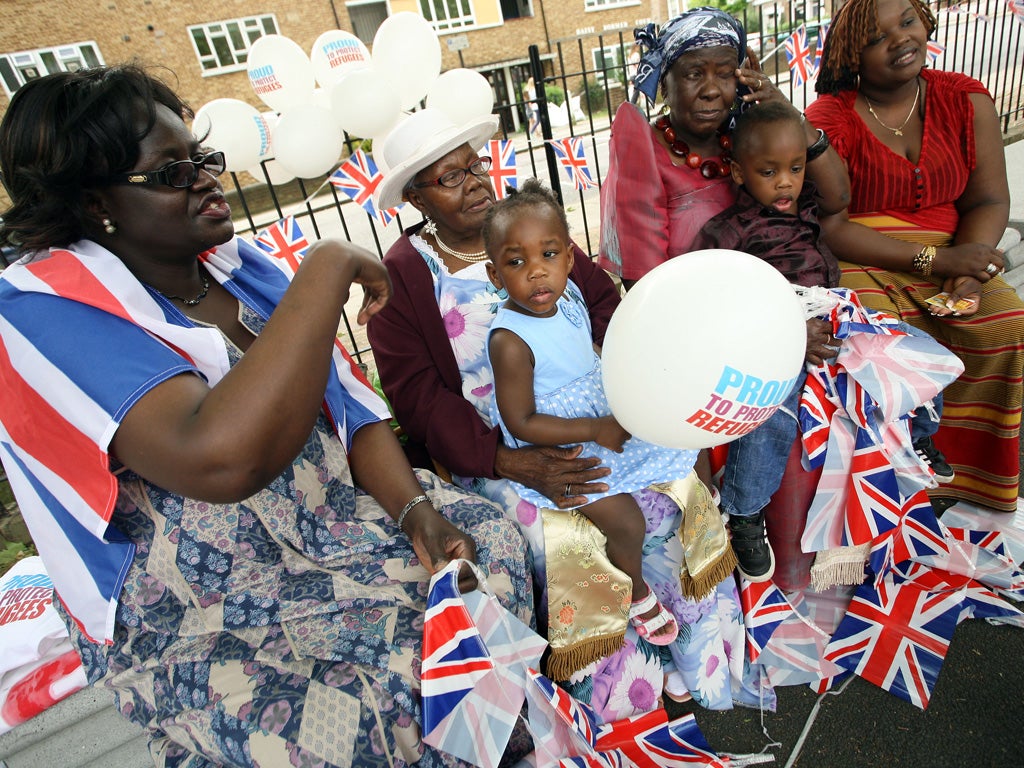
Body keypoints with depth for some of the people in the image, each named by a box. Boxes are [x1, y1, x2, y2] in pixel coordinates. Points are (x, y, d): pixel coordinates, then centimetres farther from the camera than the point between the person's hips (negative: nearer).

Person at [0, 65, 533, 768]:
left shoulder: (238, 264, 2)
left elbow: (349, 404, 4)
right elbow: (220, 460, -38)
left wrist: (417, 510, -12)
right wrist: (329, 267, -29)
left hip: (339, 521, 7)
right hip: (202, 623, -6)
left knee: (490, 537, -4)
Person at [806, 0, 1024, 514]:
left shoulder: (966, 99, 8)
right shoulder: (829, 119, -6)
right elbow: (830, 228, -13)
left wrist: (967, 271, -16)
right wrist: (934, 260, -18)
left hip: (949, 253, 4)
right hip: (860, 260, -4)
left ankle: (958, 463, -4)